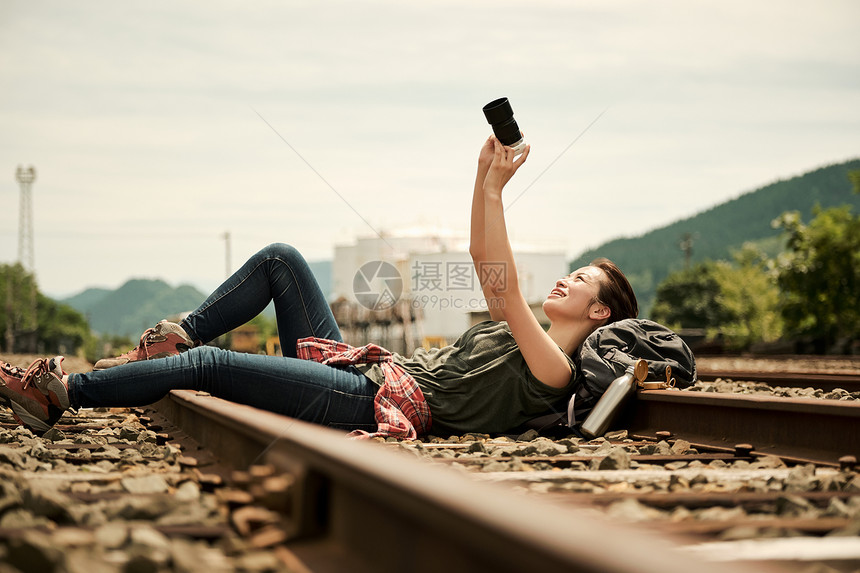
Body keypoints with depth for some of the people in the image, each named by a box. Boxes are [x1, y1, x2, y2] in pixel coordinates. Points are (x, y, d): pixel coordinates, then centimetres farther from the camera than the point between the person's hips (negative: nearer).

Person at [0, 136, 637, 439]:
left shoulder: (556, 369, -8)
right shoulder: (515, 335, 20)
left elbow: (505, 289, -20)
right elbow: (483, 262, 20)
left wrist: (495, 191, -20)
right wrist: (484, 179, 10)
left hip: (382, 401, -9)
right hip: (364, 369, 9)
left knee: (211, 364, -18)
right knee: (279, 259, 3)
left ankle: (61, 392, -10)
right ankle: (176, 338, 8)